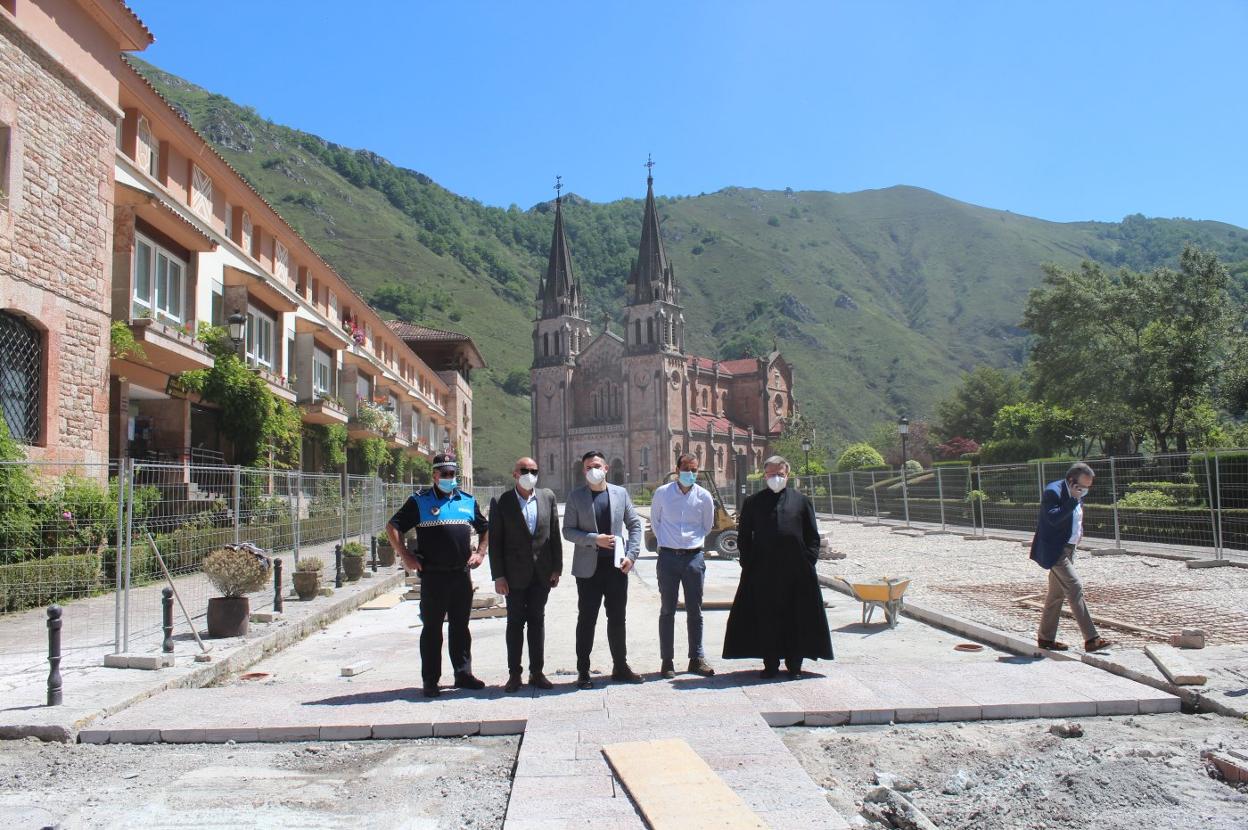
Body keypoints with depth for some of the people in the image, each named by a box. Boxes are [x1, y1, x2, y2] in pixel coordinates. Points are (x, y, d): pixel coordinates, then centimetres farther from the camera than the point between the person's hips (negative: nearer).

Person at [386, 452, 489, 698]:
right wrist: (406, 556, -7)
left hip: (462, 574, 4)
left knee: (460, 627, 11)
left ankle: (463, 674, 20)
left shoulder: (468, 501, 12)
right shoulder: (420, 501, 0)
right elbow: (393, 527, 0)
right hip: (432, 575, -3)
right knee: (432, 628, 3)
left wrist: (480, 552, 11)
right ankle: (430, 680, 10)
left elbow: (485, 528, 25)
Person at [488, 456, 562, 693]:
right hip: (515, 574, -2)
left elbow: (555, 534, 7)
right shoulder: (501, 502, -3)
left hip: (542, 573, 2)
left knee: (537, 620, 9)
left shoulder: (548, 497, 5)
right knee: (515, 622, 5)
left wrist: (557, 568, 3)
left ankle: (537, 672, 17)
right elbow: (495, 541, -3)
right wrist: (498, 576, -8)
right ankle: (514, 674, 13)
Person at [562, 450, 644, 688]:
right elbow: (568, 531, -4)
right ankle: (583, 671, 14)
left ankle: (620, 667, 24)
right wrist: (594, 539, -18)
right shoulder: (576, 496, -1)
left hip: (616, 566, 2)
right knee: (586, 620, 4)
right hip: (588, 568, -2)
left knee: (617, 619, 11)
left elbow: (635, 525, 8)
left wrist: (631, 555, -3)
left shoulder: (620, 493, 5)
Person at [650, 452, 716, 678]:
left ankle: (697, 659, 17)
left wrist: (694, 540, 12)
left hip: (694, 557, 1)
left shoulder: (704, 496, 1)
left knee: (695, 611, 8)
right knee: (667, 611, 4)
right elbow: (654, 520, 14)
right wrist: (665, 540, 8)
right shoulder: (662, 493, -2)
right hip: (668, 557, -1)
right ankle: (667, 660, 11)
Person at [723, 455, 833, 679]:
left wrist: (809, 561, -2)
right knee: (766, 618, 3)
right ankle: (770, 664, 13)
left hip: (797, 571, 0)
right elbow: (743, 536, 9)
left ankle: (794, 664, 18)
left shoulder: (802, 501, 9)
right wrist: (748, 563, 0)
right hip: (763, 571, 0)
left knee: (797, 618, 6)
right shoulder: (753, 503, 8)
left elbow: (813, 536, 9)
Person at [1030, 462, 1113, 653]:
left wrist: (1079, 530, 9)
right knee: (1075, 589, -13)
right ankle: (1091, 639, -12)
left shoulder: (1077, 495, 10)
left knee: (1057, 594, 13)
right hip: (1055, 551, -10)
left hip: (1068, 549, 10)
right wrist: (1074, 500, -29)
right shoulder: (1053, 492, -18)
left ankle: (1046, 638, 21)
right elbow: (1054, 518, -31)